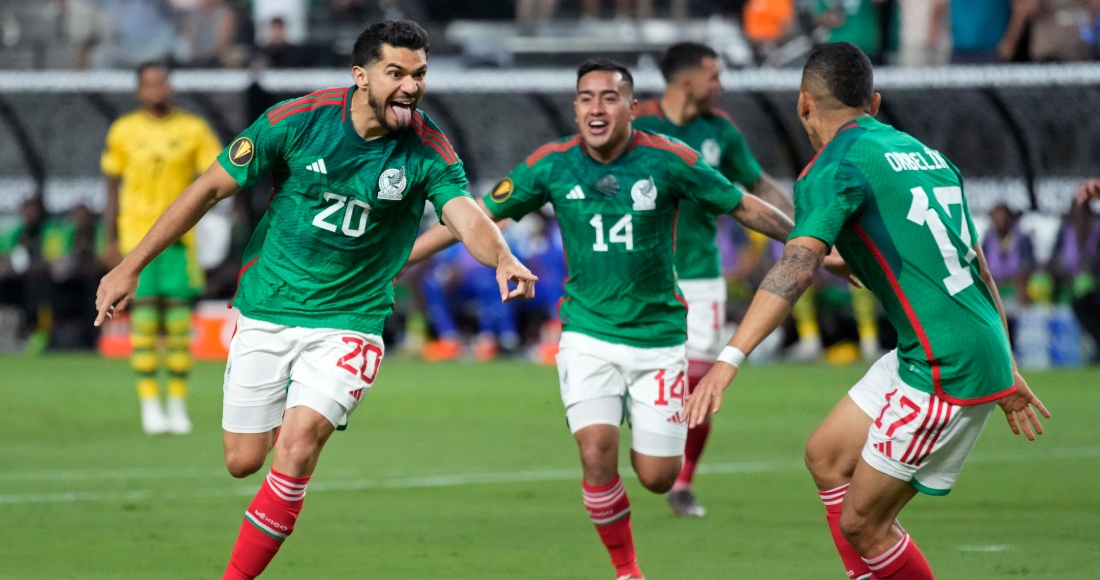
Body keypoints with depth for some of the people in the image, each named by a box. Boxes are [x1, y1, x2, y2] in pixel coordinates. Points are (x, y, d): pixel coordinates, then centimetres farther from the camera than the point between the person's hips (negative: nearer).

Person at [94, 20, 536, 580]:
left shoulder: (427, 150, -11)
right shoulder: (299, 120, -12)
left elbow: (464, 213, -27)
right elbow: (211, 186, -4)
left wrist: (501, 257, -51)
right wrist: (131, 265, -3)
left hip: (349, 319, -1)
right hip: (266, 312, 1)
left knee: (297, 446, -19)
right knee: (243, 461, 5)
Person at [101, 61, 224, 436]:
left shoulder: (193, 129, 4)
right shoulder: (123, 131, 5)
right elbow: (113, 188, 10)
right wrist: (111, 240, 7)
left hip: (179, 236, 0)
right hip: (136, 234, 0)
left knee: (179, 321, -1)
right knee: (143, 320, -4)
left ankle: (178, 404, 6)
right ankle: (149, 404, 3)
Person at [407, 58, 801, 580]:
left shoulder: (669, 161, -10)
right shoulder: (552, 164, -6)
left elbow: (746, 208, 0)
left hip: (658, 336, 0)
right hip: (588, 335, 0)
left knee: (656, 476, -2)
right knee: (597, 451, -19)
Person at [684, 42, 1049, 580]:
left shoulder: (835, 167, -9)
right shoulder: (924, 154, 16)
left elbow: (798, 266, -25)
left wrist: (729, 360, -33)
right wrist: (1006, 374, 30)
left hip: (945, 371, -9)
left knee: (862, 523, 1)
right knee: (826, 456, 19)